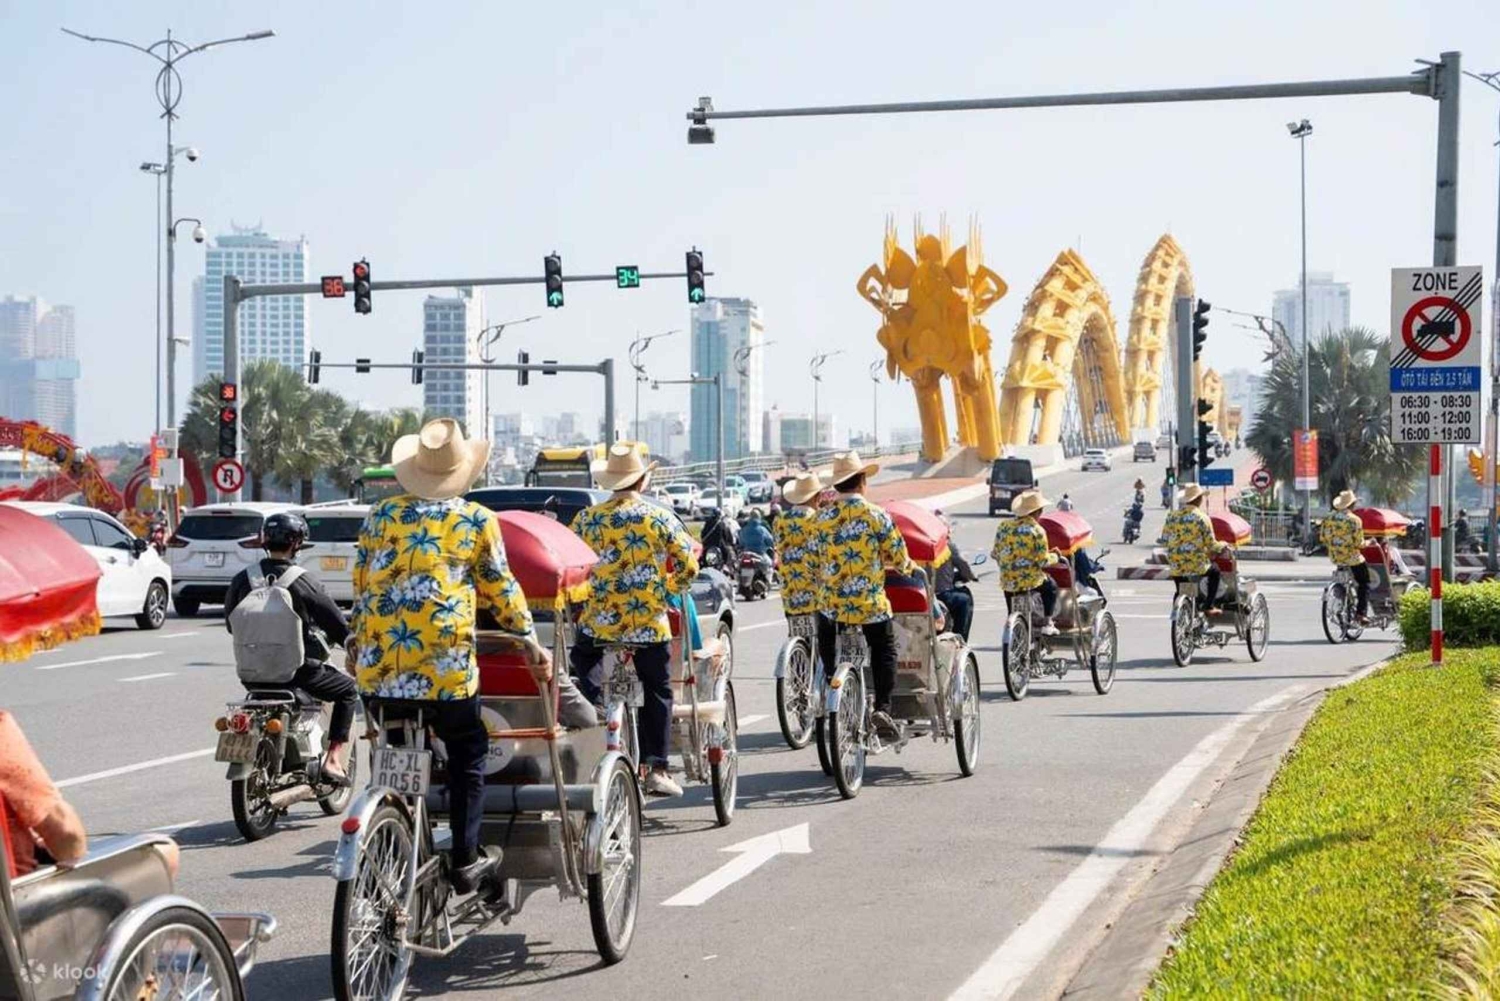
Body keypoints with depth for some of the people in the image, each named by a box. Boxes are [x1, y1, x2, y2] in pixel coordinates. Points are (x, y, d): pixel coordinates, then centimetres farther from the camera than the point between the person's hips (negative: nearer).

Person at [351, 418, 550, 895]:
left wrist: (356, 642, 25)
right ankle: (466, 859, 8)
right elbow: (501, 589, 7)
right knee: (467, 753, 11)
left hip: (378, 663, 3)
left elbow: (360, 584, 13)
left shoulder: (381, 514, 9)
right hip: (445, 664, -3)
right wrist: (530, 641, 17)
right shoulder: (478, 520, 2)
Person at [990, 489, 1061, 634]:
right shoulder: (1037, 531, -14)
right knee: (1051, 587, 27)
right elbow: (1043, 561, -14)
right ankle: (1047, 623, 22)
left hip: (1007, 581, 4)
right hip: (1031, 580, -4)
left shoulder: (1003, 526, 1)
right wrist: (1055, 557, 7)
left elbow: (995, 553, 6)